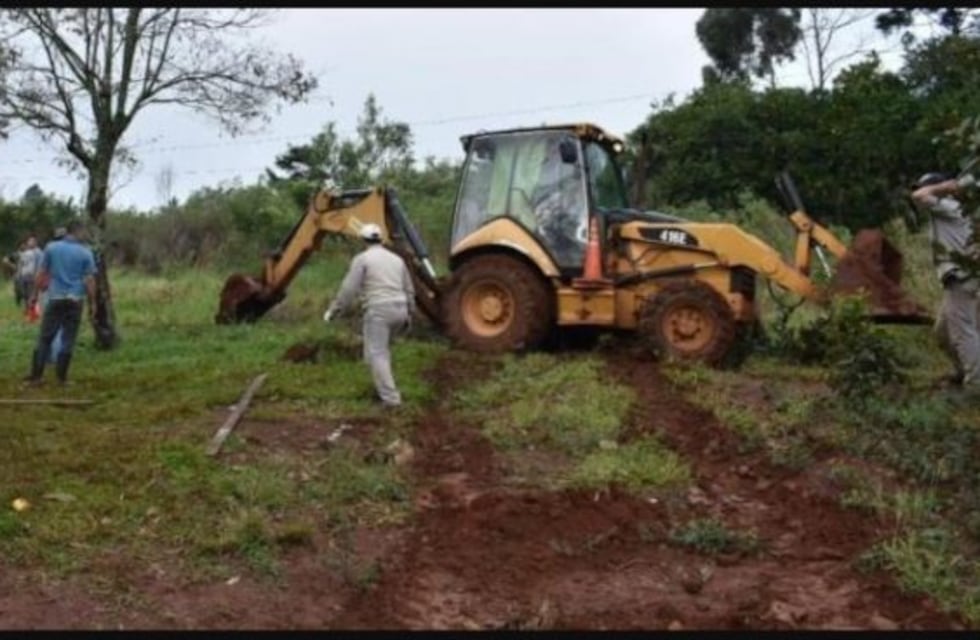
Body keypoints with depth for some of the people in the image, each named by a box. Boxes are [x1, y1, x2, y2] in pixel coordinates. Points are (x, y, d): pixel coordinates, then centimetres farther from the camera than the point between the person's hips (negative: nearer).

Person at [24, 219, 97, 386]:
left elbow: (41, 274, 2)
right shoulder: (85, 252, -4)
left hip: (55, 299, 1)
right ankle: (62, 376, 7)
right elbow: (89, 281, -5)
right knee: (68, 339, 5)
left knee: (45, 337, 7)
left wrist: (35, 294, 11)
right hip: (75, 300, -1)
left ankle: (36, 375, 6)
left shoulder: (51, 247, 1)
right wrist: (92, 303, 2)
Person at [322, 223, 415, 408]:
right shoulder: (397, 259, 16)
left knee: (375, 354, -2)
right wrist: (409, 314, 30)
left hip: (378, 312, -6)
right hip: (398, 311, 6)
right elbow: (409, 290, 19)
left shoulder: (362, 259, -3)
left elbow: (348, 289, -8)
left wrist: (333, 310, 2)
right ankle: (384, 385, 23)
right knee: (382, 347, 27)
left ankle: (390, 397, -12)